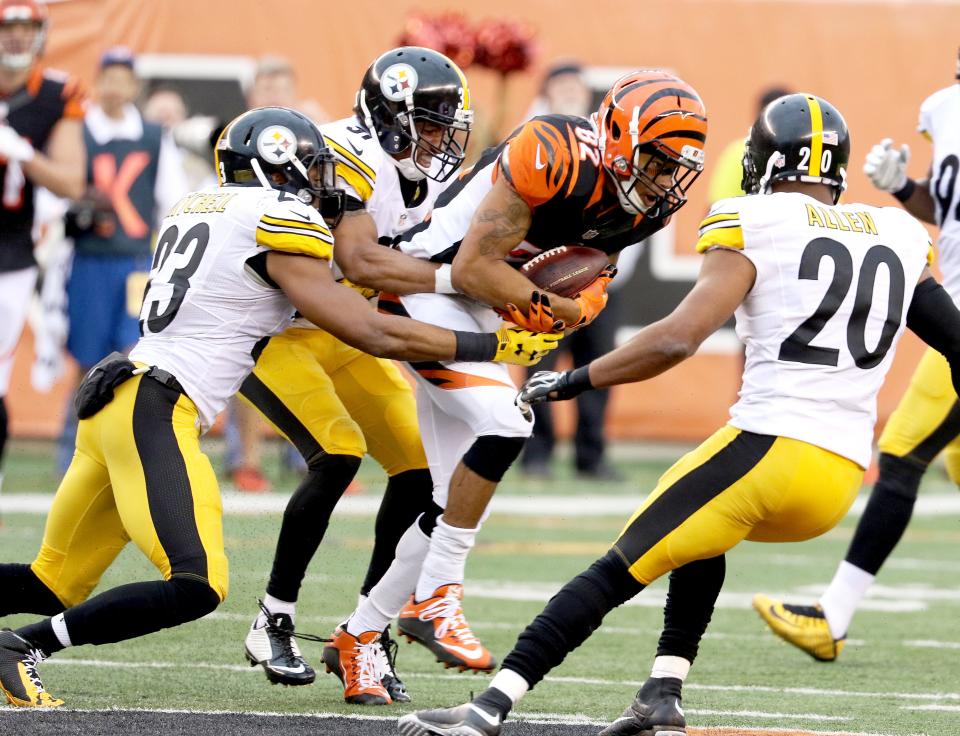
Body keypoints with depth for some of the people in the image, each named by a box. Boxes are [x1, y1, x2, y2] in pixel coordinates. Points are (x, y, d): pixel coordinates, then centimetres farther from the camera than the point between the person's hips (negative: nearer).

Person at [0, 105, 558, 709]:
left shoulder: (198, 207, 19)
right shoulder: (280, 221, -5)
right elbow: (373, 334, -8)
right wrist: (493, 346, -1)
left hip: (113, 402, 9)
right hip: (155, 413, -9)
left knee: (56, 586, 17)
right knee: (197, 587, -16)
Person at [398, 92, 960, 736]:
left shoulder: (753, 226, 0)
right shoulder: (900, 236, 16)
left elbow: (679, 337, -11)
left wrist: (573, 381, -3)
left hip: (769, 445, -6)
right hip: (844, 480, 6)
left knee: (618, 571, -1)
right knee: (699, 537, 31)